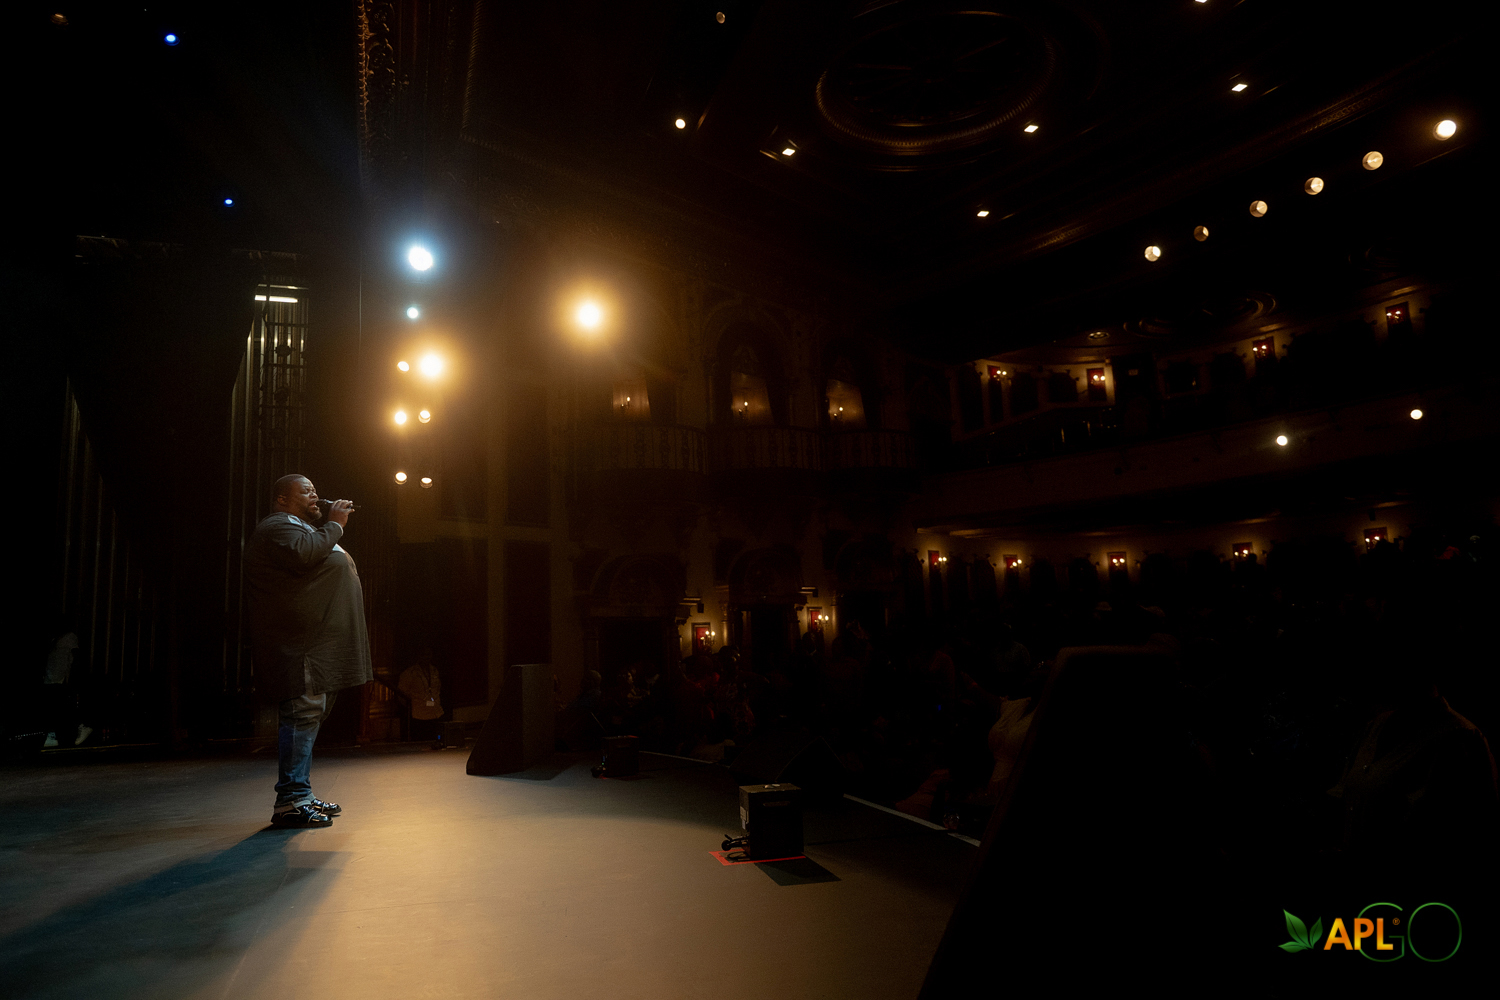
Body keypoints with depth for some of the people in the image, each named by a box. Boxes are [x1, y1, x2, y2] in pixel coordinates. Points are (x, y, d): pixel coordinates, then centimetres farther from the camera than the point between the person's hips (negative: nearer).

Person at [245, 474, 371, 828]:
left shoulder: (300, 528, 29)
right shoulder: (277, 527, -6)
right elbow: (304, 554, -26)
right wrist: (335, 524, -15)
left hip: (314, 644, 12)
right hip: (299, 643, -12)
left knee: (308, 716, 13)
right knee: (303, 713, -15)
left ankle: (302, 796, 19)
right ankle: (291, 802, -13)